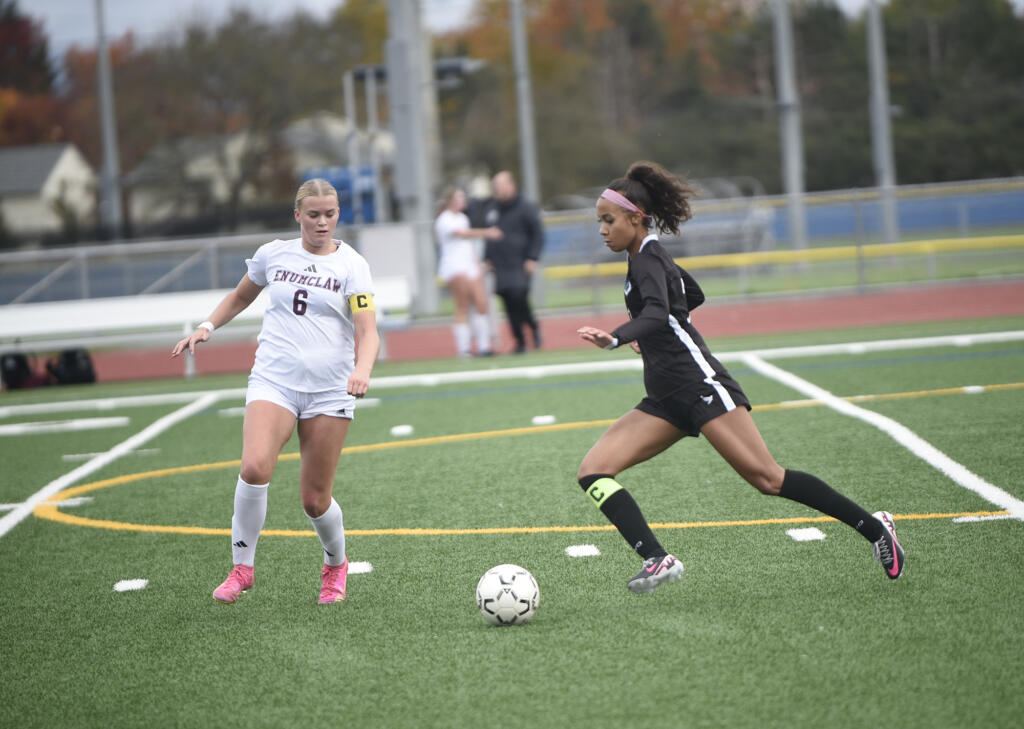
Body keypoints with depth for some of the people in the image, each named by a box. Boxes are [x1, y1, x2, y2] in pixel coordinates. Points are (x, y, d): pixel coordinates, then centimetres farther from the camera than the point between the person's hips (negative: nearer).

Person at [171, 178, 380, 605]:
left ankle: (335, 565, 31)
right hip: (273, 381, 1)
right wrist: (207, 327, 11)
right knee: (254, 467, -25)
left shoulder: (351, 265, 0)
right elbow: (240, 297, 26)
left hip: (330, 390, -1)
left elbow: (367, 331, -9)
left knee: (315, 498, 1)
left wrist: (362, 370, -28)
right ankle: (242, 566, -10)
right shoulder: (273, 254, 7)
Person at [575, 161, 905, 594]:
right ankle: (656, 560, -17)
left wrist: (614, 339, -46)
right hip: (666, 400, 10)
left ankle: (873, 527, 2)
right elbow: (692, 295, 34)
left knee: (767, 479, -11)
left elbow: (658, 313, -30)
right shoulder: (648, 257, 17)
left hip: (699, 384, -10)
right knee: (593, 471, -6)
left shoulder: (647, 257, -10)